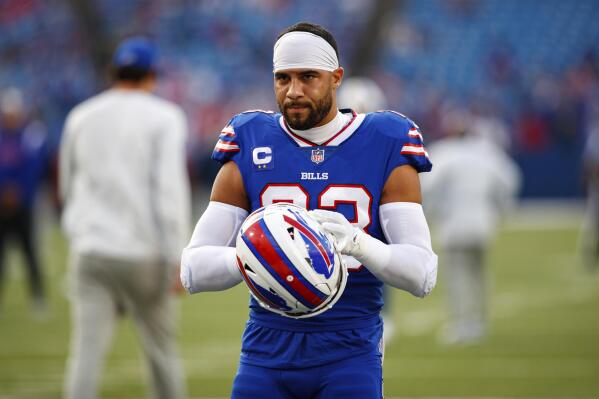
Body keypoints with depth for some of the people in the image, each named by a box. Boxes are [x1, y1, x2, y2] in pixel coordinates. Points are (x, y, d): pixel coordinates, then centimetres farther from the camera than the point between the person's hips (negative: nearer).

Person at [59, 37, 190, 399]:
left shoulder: (81, 117, 10)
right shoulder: (164, 117, -2)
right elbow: (170, 189, -12)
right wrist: (178, 259, -13)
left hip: (89, 249, 3)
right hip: (143, 253, -3)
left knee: (86, 354, -5)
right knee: (161, 348, 13)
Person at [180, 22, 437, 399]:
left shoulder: (385, 152, 0)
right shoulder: (250, 152, 3)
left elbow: (423, 274, -7)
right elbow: (194, 269, -1)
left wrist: (358, 243, -27)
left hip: (350, 353, -1)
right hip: (268, 350, 1)